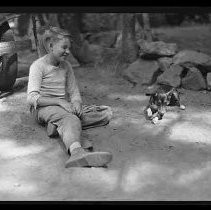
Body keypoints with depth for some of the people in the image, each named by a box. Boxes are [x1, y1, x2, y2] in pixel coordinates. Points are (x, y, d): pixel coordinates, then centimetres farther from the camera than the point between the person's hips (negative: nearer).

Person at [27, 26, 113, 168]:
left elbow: (74, 92, 13)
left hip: (64, 107, 7)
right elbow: (32, 98, -16)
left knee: (107, 112, -12)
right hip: (44, 108, -6)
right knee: (71, 119, -40)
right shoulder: (38, 65, -5)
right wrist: (60, 102, -26)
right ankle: (77, 151, -73)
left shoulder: (66, 65, 13)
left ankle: (59, 126, -29)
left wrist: (76, 103, -12)